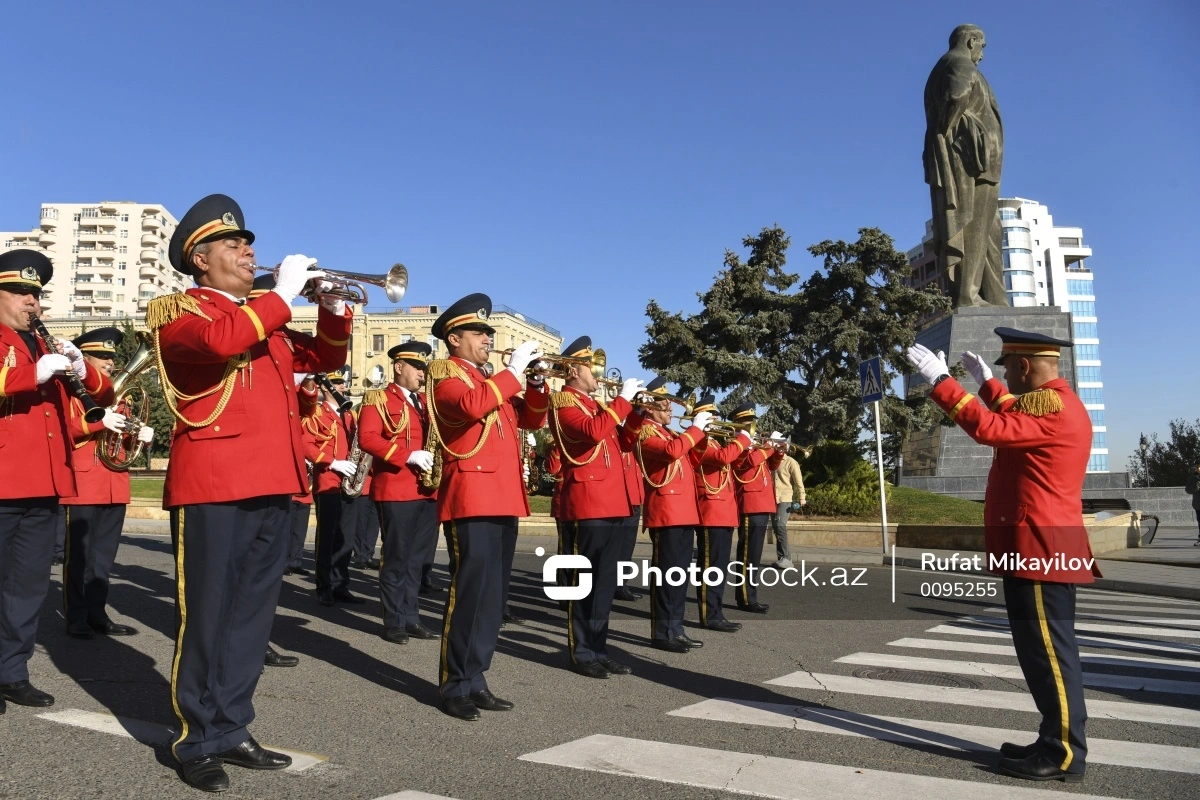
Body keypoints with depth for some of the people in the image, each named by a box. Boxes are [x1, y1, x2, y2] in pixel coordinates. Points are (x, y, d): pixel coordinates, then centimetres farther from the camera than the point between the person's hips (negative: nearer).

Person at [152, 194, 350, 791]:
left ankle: (230, 730, 23)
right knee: (205, 615, 0)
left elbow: (324, 358, 26)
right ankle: (196, 742, 13)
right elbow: (222, 339, -24)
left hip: (271, 485, 7)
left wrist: (333, 309, 9)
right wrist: (282, 294, -14)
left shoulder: (264, 319, 21)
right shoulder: (179, 309, -1)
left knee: (251, 613, 11)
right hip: (212, 485, -7)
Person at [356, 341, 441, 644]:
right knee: (396, 557, 1)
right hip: (396, 489, -6)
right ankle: (395, 621, 11)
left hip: (428, 490, 7)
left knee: (417, 557, 11)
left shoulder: (425, 402, 19)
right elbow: (367, 438, -14)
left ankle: (410, 616, 20)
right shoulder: (378, 399, -1)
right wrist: (408, 455, -22)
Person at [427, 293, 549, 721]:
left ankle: (475, 680, 18)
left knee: (492, 596, 10)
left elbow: (531, 419, 22)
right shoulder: (445, 373, -1)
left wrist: (537, 381, 6)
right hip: (471, 499, -8)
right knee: (468, 592, -8)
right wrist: (514, 370, -15)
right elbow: (470, 406, -22)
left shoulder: (492, 381, 23)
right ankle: (454, 687, 2)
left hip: (503, 500, 8)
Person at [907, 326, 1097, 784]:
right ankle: (1056, 743, 23)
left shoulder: (1051, 405, -17)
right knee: (1044, 650, 14)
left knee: (1048, 651, -3)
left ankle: (1065, 754, 6)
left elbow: (989, 428, -28)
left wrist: (939, 379, -21)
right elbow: (1014, 420, 36)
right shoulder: (1053, 402, 16)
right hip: (1041, 549, 11)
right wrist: (985, 382, 34)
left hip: (1039, 550, -11)